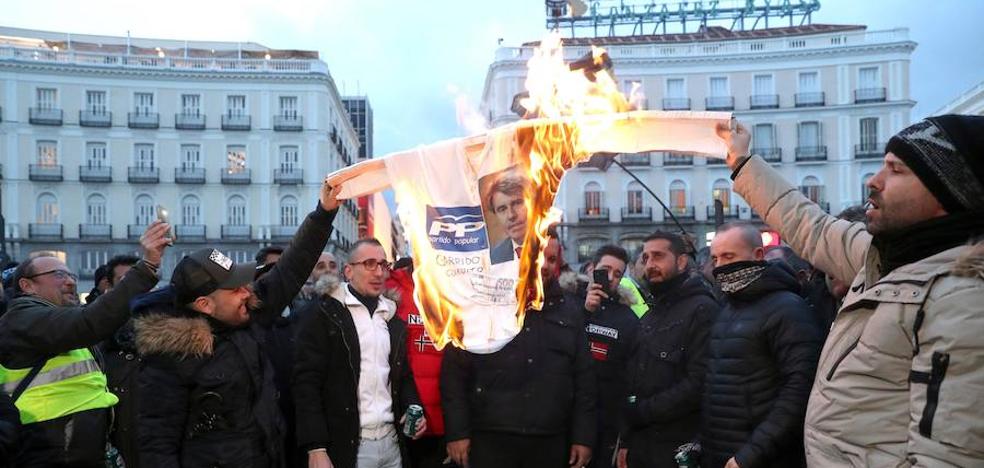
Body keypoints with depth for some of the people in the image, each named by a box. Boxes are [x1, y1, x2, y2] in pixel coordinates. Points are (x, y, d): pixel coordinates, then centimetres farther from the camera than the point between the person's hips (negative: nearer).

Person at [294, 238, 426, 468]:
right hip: (345, 447, -5)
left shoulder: (394, 320, 12)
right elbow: (307, 382, -11)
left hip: (392, 443, 5)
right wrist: (316, 448, -17)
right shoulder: (324, 314, -6)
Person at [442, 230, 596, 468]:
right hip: (489, 439, -2)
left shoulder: (572, 310, 8)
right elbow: (454, 372, -2)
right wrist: (457, 431, -7)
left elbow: (585, 378, 9)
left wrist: (584, 437, 4)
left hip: (551, 442, 3)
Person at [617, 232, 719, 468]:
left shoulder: (702, 309, -11)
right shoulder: (648, 318, 16)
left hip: (678, 449, -7)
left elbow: (698, 384, -20)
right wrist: (626, 442, 10)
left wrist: (643, 411, -15)